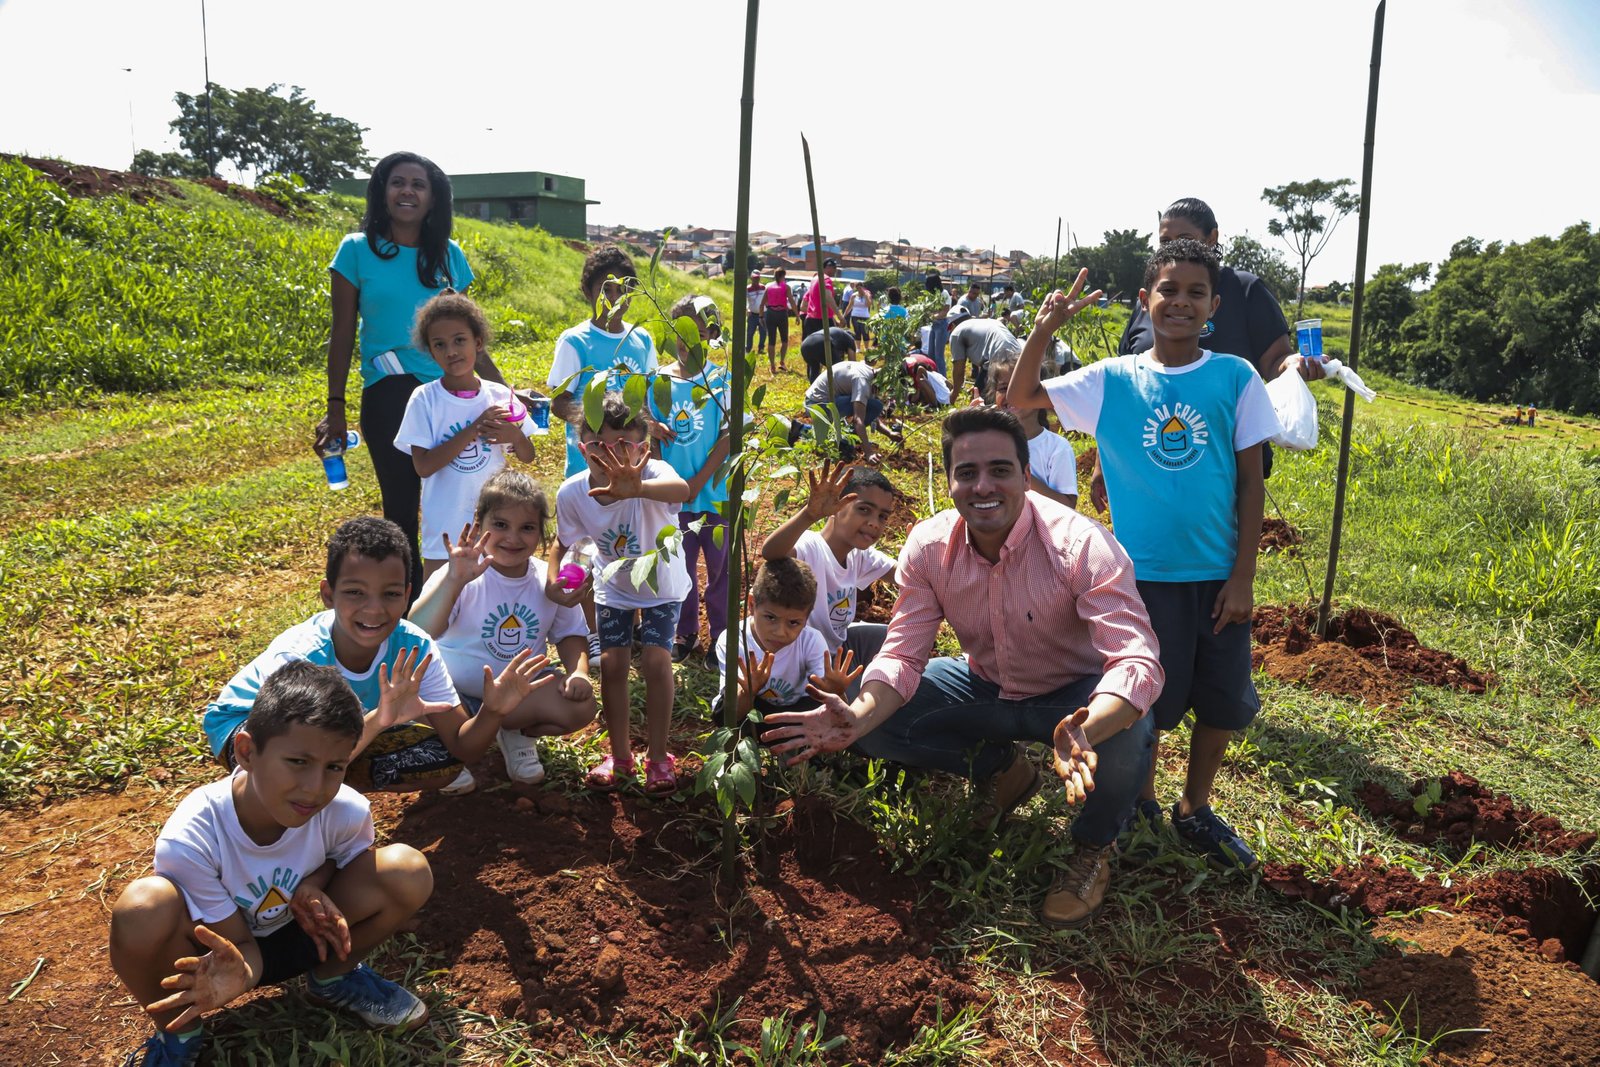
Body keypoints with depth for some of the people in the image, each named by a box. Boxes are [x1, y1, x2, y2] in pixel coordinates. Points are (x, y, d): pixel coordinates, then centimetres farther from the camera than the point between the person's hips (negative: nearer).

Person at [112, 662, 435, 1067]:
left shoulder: (347, 813, -26)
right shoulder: (189, 840, -32)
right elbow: (242, 946, -21)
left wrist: (310, 886, -23)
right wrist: (238, 973, -46)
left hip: (293, 934, 2)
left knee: (408, 871, -23)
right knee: (143, 905, -36)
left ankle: (333, 978, 6)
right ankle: (177, 1033, -5)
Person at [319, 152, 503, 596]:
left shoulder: (449, 255, 10)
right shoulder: (357, 249, 3)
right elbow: (342, 333, 3)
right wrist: (335, 408, -1)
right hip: (389, 397, -2)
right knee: (402, 509, 1)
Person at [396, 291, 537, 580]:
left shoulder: (499, 395, -2)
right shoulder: (424, 399, -9)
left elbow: (527, 457, 6)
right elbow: (423, 466, -16)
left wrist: (514, 435, -17)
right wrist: (473, 430, -22)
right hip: (446, 526, -2)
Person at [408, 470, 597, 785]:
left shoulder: (551, 581, -8)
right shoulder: (462, 578, -21)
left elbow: (570, 633, 7)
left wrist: (578, 671, -14)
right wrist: (453, 581, -50)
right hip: (457, 692, -3)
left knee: (581, 707, -22)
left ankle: (518, 733, 10)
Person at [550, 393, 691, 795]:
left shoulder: (649, 474, -37)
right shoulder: (571, 493, -25)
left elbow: (682, 490, -63)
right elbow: (563, 542, -6)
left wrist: (636, 489, -83)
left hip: (661, 583, -3)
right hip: (613, 587, 3)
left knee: (655, 661, -11)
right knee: (611, 664, 0)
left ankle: (657, 756, 10)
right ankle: (619, 755, 21)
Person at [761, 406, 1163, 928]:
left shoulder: (1081, 546, -30)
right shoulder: (928, 546, -16)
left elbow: (1137, 661, -39)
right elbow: (903, 655, -14)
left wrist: (1083, 733, -61)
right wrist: (857, 717, -36)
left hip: (1075, 694, -4)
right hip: (985, 686, 4)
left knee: (1124, 737, -37)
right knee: (876, 725, -14)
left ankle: (1094, 845, -2)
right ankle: (999, 766, 13)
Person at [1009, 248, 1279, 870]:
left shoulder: (1235, 377, -2)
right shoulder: (1112, 380, -2)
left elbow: (1251, 480, -1)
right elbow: (1020, 398, -4)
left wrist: (1243, 576, -4)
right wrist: (1043, 330, -18)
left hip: (1218, 573, 2)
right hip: (1145, 572, -1)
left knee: (1224, 703, 11)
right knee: (1147, 701, 7)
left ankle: (1195, 810, 33)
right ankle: (1141, 805, 32)